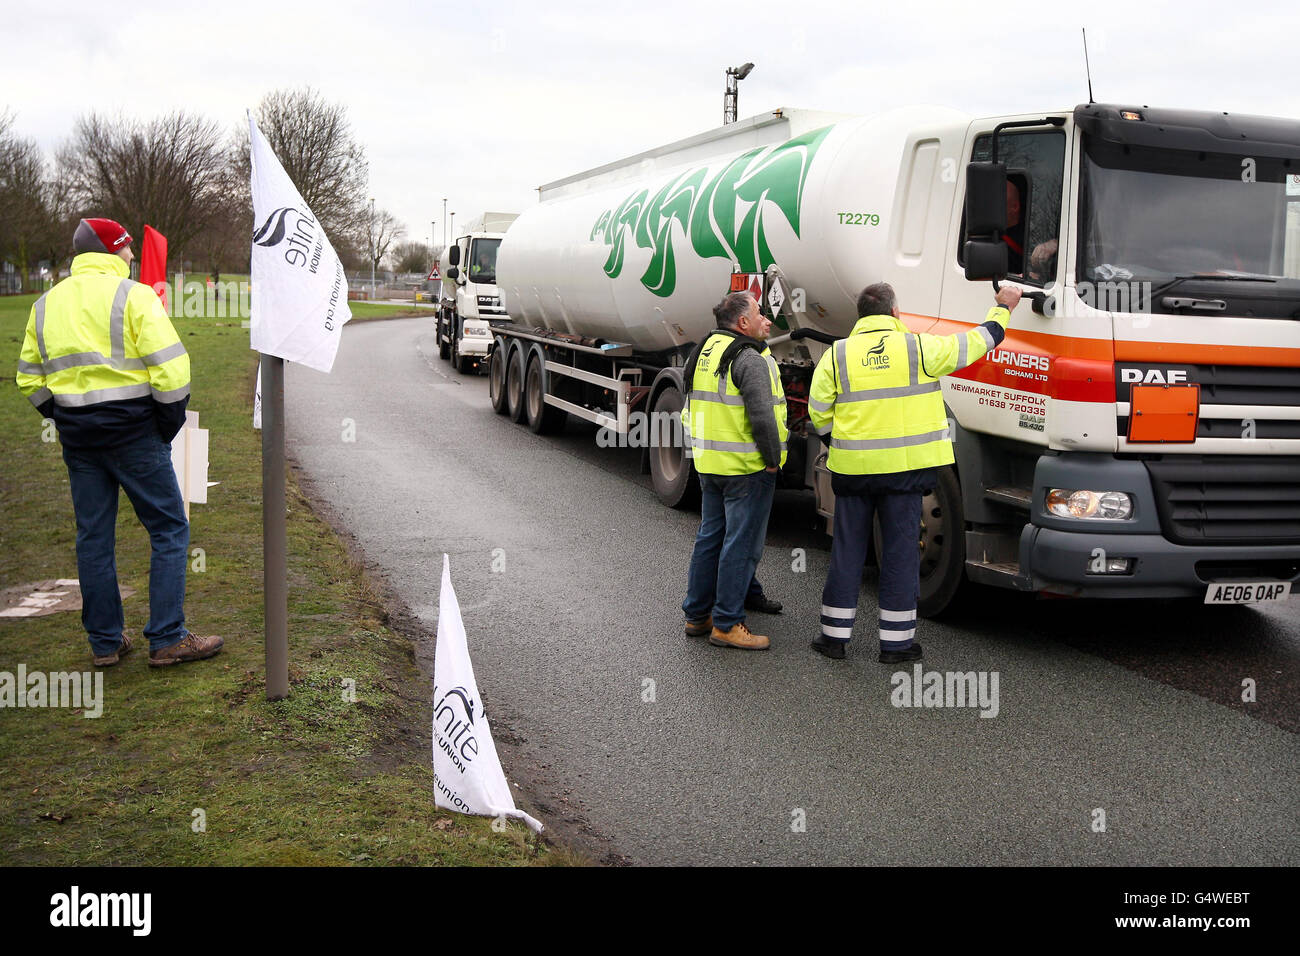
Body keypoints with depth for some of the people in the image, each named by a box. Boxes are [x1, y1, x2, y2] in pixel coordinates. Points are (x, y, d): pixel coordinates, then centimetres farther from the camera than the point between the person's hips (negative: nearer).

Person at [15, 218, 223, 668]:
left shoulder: (46, 304, 11)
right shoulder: (133, 295, -9)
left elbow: (30, 379, 13)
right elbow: (170, 368, -16)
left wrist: (65, 419, 17)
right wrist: (171, 422, -5)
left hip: (77, 439, 6)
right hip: (134, 432, -6)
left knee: (93, 537, 13)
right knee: (169, 529, 3)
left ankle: (104, 642, 19)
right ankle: (167, 639, 2)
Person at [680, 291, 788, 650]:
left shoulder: (704, 351, 13)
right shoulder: (749, 359, -16)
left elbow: (691, 410, 21)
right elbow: (762, 416, -23)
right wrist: (773, 458, -12)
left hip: (709, 465, 9)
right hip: (747, 469, -9)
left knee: (709, 538, 16)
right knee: (741, 545, -2)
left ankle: (696, 614, 24)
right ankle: (726, 624, 3)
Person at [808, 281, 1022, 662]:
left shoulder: (836, 354, 0)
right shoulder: (920, 348, -4)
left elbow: (819, 414, 2)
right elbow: (975, 343, 9)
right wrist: (1003, 307, 25)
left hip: (852, 468, 2)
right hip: (905, 468, -1)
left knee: (847, 549, 10)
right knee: (900, 551, 6)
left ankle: (835, 635, 17)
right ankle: (896, 641, 11)